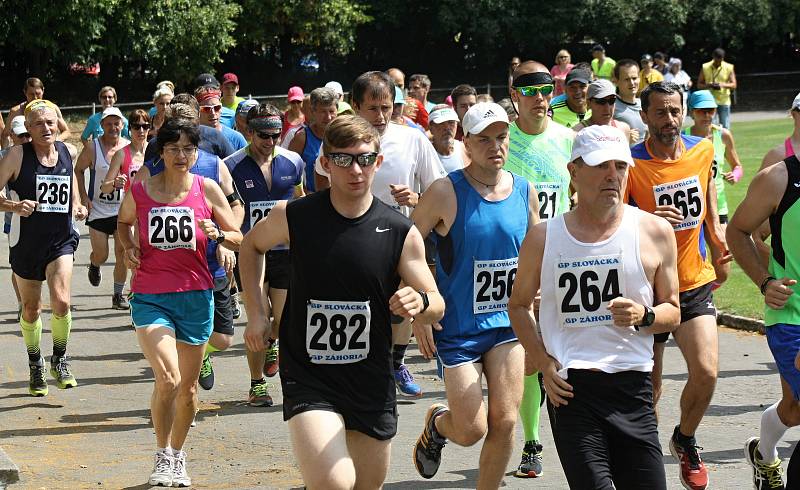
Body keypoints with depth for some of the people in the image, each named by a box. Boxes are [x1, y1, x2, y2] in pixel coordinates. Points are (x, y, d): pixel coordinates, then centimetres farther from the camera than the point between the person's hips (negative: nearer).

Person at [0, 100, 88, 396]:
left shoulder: (68, 152, 0)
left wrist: (77, 205, 7)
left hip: (61, 239, 1)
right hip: (26, 241, -1)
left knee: (61, 302, -17)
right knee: (31, 308, 12)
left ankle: (59, 360, 7)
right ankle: (35, 366, 33)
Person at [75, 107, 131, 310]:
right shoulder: (92, 148, -6)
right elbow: (78, 170, 2)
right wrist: (84, 197, -6)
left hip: (123, 210, 2)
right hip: (98, 210, -2)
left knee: (122, 254, -4)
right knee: (101, 255, 0)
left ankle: (118, 295, 8)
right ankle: (94, 266, 38)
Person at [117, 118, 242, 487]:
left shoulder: (207, 189, 0)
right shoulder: (140, 191, 0)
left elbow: (239, 239, 6)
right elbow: (123, 221, 22)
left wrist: (217, 234, -15)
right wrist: (129, 247, 2)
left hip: (195, 296, 2)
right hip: (150, 297, -2)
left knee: (188, 387, 11)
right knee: (167, 379, -20)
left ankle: (178, 455, 34)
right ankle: (162, 455, 0)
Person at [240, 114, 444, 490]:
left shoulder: (401, 233, -4)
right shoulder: (293, 218, -6)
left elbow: (437, 307, 0)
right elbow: (251, 246, 16)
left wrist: (420, 302, -24)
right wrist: (256, 313, 7)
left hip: (372, 384, 3)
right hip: (308, 378, -3)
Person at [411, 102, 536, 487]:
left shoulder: (524, 191, 2)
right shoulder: (445, 193, -12)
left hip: (507, 322, 4)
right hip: (457, 326, -4)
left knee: (504, 422, -3)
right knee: (471, 430, -3)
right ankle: (436, 423, 33)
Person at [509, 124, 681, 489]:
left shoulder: (654, 232, 6)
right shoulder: (543, 238, 6)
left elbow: (672, 312, 12)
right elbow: (519, 304, 19)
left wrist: (643, 316, -11)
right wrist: (544, 363, 5)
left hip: (632, 387, 1)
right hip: (569, 388, -1)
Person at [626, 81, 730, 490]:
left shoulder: (703, 150, 0)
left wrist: (715, 230, 8)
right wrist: (649, 221, -32)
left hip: (695, 283, 3)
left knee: (706, 371, -13)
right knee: (648, 384, 5)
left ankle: (685, 440, 15)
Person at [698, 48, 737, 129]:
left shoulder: (729, 68, 0)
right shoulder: (705, 67, 1)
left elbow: (733, 85, -4)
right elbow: (699, 85, 3)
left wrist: (722, 85, -23)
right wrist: (709, 85, -18)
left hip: (724, 102, 0)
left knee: (725, 128, 2)